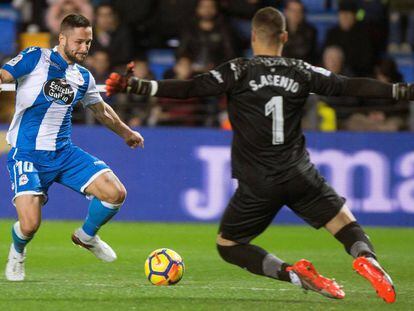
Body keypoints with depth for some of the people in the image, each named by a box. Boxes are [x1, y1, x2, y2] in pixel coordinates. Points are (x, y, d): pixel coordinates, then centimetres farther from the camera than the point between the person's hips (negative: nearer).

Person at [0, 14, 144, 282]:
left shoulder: (83, 77, 9)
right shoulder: (35, 58, -7)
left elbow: (101, 110, 27)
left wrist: (126, 133, 39)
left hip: (65, 153, 5)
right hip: (28, 156, -5)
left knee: (116, 193, -12)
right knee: (30, 225, -21)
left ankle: (86, 236, 19)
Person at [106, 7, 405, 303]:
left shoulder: (239, 71, -4)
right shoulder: (301, 71, 4)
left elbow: (190, 89, -13)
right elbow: (350, 87, 6)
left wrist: (133, 86, -15)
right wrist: (404, 91, 15)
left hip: (257, 184, -2)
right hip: (299, 175, 2)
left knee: (228, 245, 14)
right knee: (346, 223, 15)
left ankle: (293, 272, -9)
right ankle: (366, 258, -21)